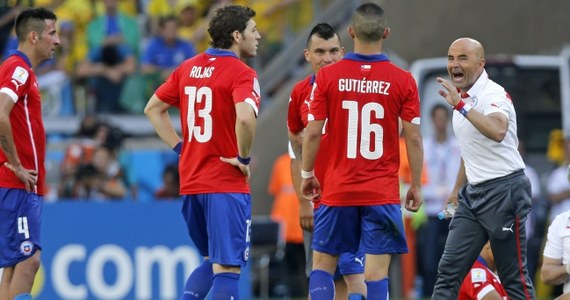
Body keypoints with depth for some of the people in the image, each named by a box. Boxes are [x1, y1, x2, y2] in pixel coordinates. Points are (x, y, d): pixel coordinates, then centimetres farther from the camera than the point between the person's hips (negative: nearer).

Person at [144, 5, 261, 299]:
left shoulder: (188, 68, 10)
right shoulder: (241, 73, -12)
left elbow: (153, 108, 18)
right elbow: (245, 118, -30)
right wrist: (244, 158, -15)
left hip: (190, 183, 7)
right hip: (227, 185, -7)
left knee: (210, 261, 22)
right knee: (227, 268, -5)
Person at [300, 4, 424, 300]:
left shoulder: (327, 76, -4)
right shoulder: (402, 80, -4)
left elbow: (313, 133, -3)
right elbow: (413, 138, -3)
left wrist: (307, 174, 12)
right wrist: (416, 186, 7)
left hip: (338, 190, 1)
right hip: (383, 193, 0)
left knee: (322, 264, 11)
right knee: (376, 272, 0)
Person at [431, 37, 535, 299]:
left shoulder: (493, 95, -15)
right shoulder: (463, 97, 12)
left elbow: (497, 132, -38)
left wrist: (461, 106, -40)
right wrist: (458, 188, 29)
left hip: (503, 190, -8)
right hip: (473, 194, 8)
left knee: (515, 278, -4)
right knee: (449, 270, 0)